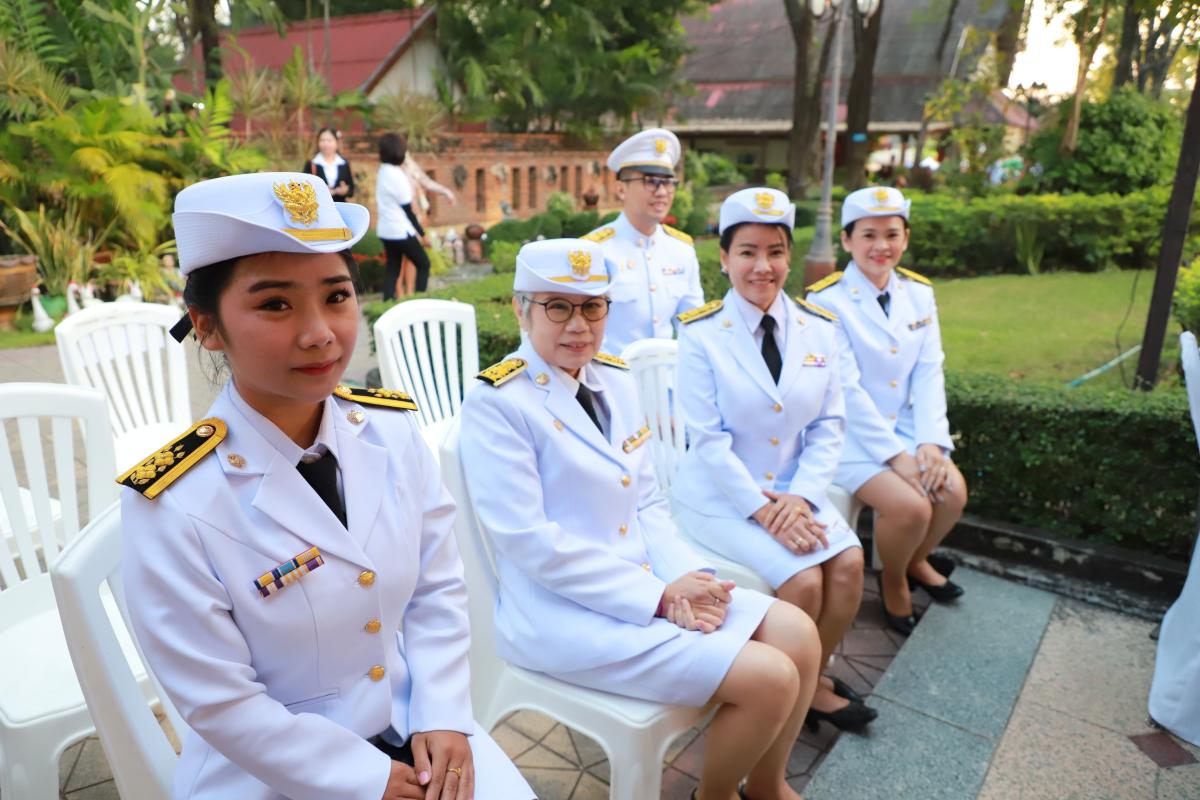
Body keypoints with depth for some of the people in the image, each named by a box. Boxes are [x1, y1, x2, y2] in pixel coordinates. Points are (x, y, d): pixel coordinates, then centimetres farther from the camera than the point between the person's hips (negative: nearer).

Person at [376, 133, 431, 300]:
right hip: (401, 231, -8)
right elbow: (407, 209, -14)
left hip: (386, 230, 8)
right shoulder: (396, 175, -16)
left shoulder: (383, 171, 8)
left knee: (392, 268, 10)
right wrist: (422, 234, -8)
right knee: (423, 264, 5)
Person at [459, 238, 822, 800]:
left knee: (798, 635, 0)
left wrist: (685, 578, -8)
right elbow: (529, 542, -19)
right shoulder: (496, 404, -14)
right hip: (561, 612, -7)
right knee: (770, 678, -13)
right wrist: (657, 596, -19)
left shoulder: (615, 380, 8)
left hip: (648, 583, 7)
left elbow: (648, 502, 10)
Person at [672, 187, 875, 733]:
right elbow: (707, 440, -14)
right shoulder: (701, 333, -10)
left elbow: (829, 425, 3)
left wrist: (802, 496, -12)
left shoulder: (817, 328, 3)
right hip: (720, 497, -4)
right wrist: (763, 510, -19)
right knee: (802, 578, -20)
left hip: (794, 491, 5)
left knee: (849, 562, -16)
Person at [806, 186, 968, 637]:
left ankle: (916, 562, 20)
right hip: (850, 433, -6)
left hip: (904, 424, 6)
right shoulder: (826, 300, -14)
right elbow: (847, 388, -18)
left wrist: (932, 441, -12)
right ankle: (893, 583, 11)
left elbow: (929, 373, 1)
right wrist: (894, 453, -20)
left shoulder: (919, 293, 5)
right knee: (910, 506, -23)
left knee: (953, 491, -13)